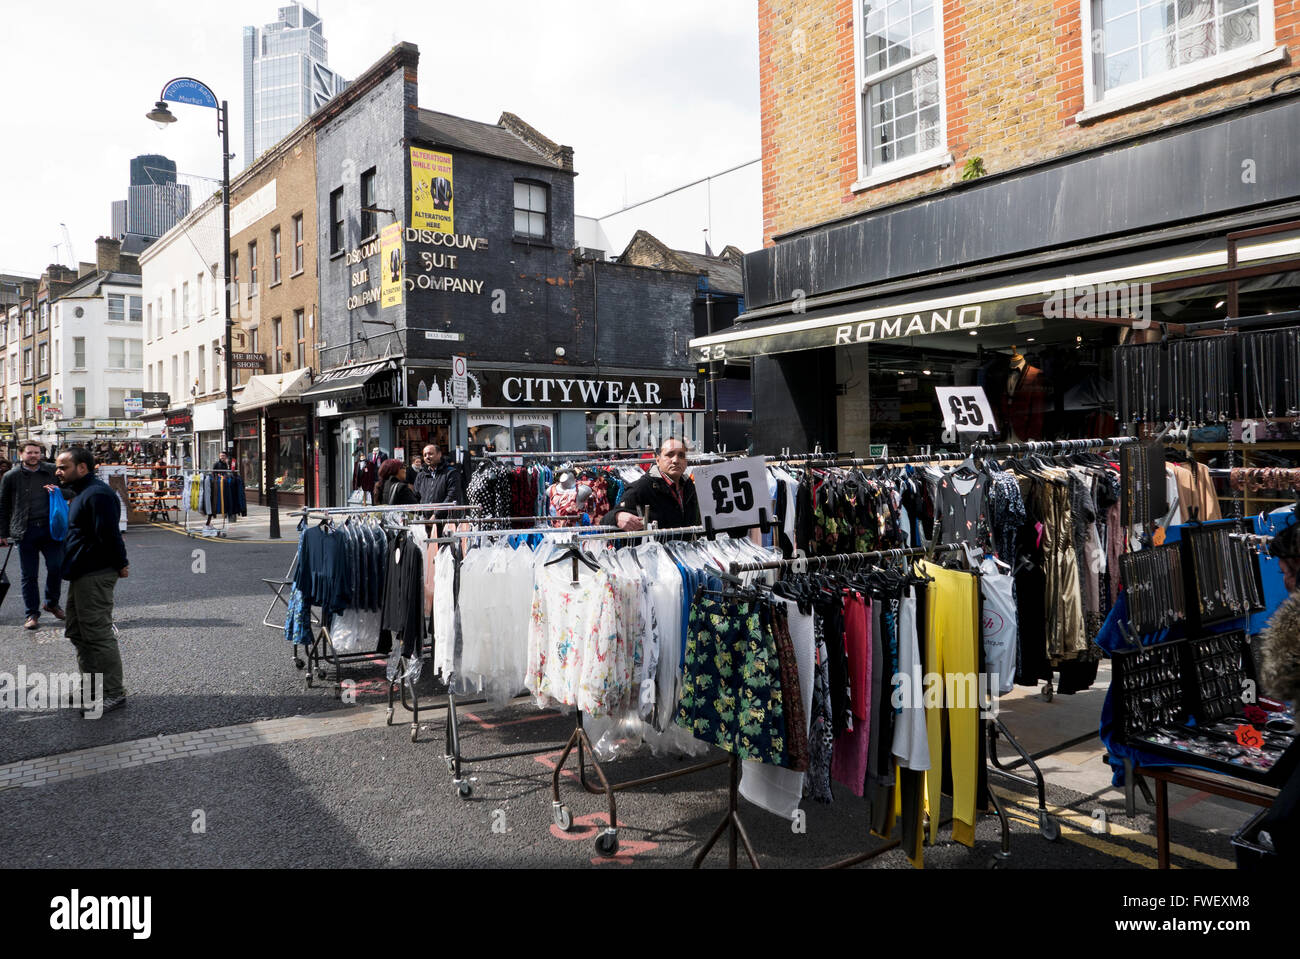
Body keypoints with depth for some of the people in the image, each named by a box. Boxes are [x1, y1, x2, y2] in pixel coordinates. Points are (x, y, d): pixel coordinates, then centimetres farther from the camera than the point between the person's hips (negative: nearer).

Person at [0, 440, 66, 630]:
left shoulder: (52, 472, 8)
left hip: (50, 528, 1)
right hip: (26, 532, -1)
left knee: (56, 566, -4)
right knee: (29, 575, 4)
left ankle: (52, 603, 19)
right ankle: (32, 613, 15)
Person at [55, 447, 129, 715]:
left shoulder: (96, 494, -19)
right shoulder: (80, 493, 17)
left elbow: (109, 533, -23)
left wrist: (120, 565, -18)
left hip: (95, 576, -11)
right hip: (81, 575, 11)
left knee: (98, 635, -6)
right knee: (78, 633, 18)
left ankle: (113, 693, 1)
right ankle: (91, 686, 29)